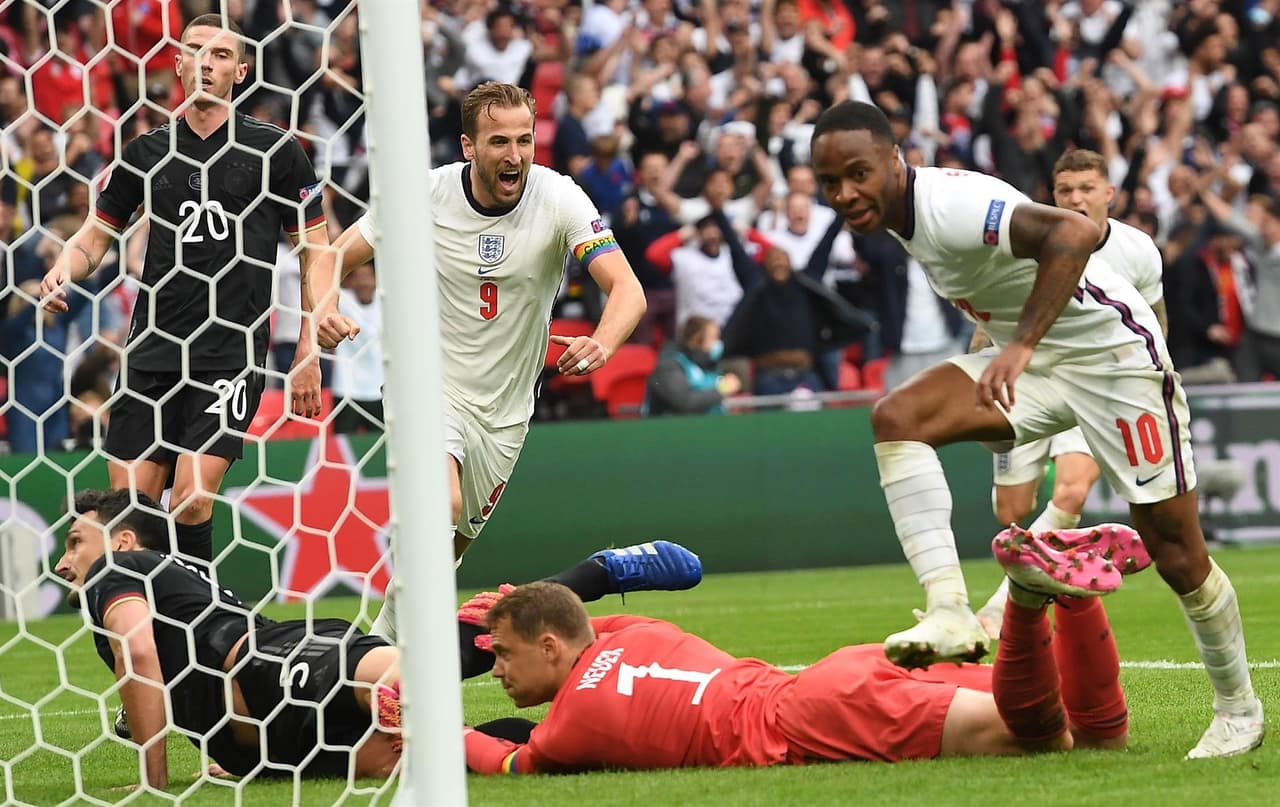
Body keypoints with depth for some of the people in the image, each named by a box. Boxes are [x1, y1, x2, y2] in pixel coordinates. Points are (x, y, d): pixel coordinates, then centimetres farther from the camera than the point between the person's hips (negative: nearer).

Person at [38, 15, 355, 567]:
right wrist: (65, 268, -4)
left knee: (192, 496, -17)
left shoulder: (275, 150, 2)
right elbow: (98, 234, 20)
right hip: (152, 351, 4)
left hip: (231, 352, -4)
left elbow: (315, 251, 5)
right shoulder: (144, 153, 11)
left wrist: (309, 352, -3)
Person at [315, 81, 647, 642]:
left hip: (504, 408, 3)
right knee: (441, 506, -30)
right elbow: (332, 258, -2)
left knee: (452, 544, 14)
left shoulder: (558, 199, -14)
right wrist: (321, 312, -25)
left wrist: (601, 344, -45)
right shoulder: (426, 194, -13)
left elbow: (627, 289, -23)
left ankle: (386, 640, 41)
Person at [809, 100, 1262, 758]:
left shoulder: (949, 208, -27)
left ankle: (1238, 709, 18)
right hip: (1028, 361, 8)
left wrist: (1020, 345, -43)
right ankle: (949, 612, -23)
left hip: (1112, 353, -8)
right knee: (897, 418, -16)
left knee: (1175, 551, -3)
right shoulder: (904, 215, 1)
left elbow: (1075, 233, -40)